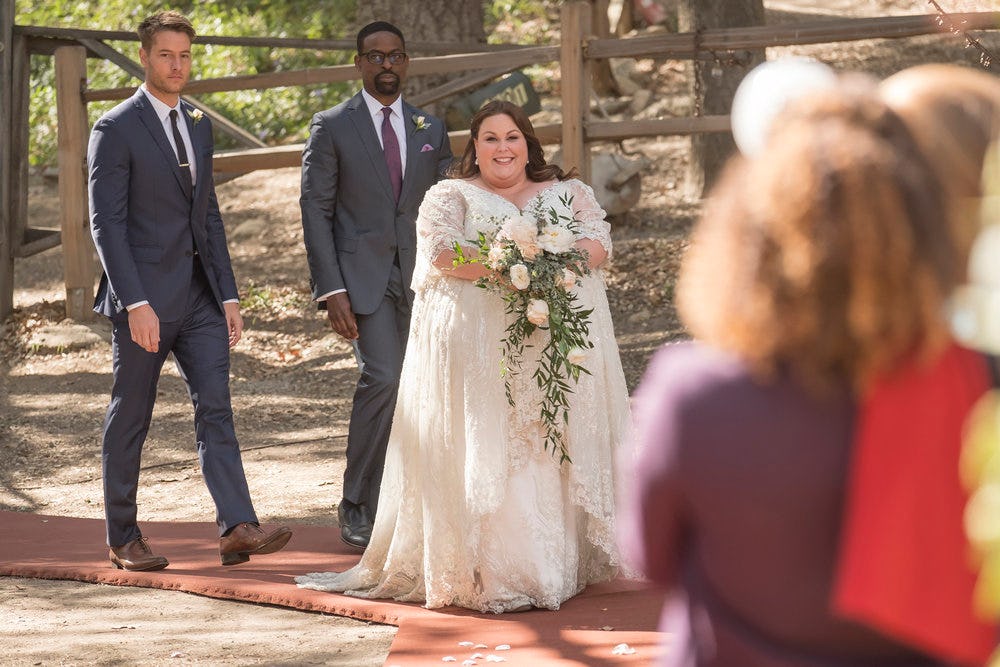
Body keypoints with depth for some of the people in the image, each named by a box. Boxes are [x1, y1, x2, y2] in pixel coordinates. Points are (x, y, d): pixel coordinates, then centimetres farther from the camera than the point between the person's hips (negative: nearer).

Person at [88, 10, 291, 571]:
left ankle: (238, 528, -11)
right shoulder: (116, 130, -7)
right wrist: (135, 303, -20)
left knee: (216, 409, -5)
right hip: (146, 297, -6)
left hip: (199, 296, 6)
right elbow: (106, 223, -12)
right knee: (130, 419, 4)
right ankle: (124, 538, 14)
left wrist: (229, 295, 10)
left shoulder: (198, 125, 14)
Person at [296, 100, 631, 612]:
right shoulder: (450, 197, 12)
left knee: (556, 446, -2)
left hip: (558, 340, 2)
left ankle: (562, 561, 3)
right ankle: (489, 573, -14)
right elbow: (441, 253, -6)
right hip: (477, 348, -2)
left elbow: (598, 242, 2)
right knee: (482, 450, -11)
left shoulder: (569, 194, 18)